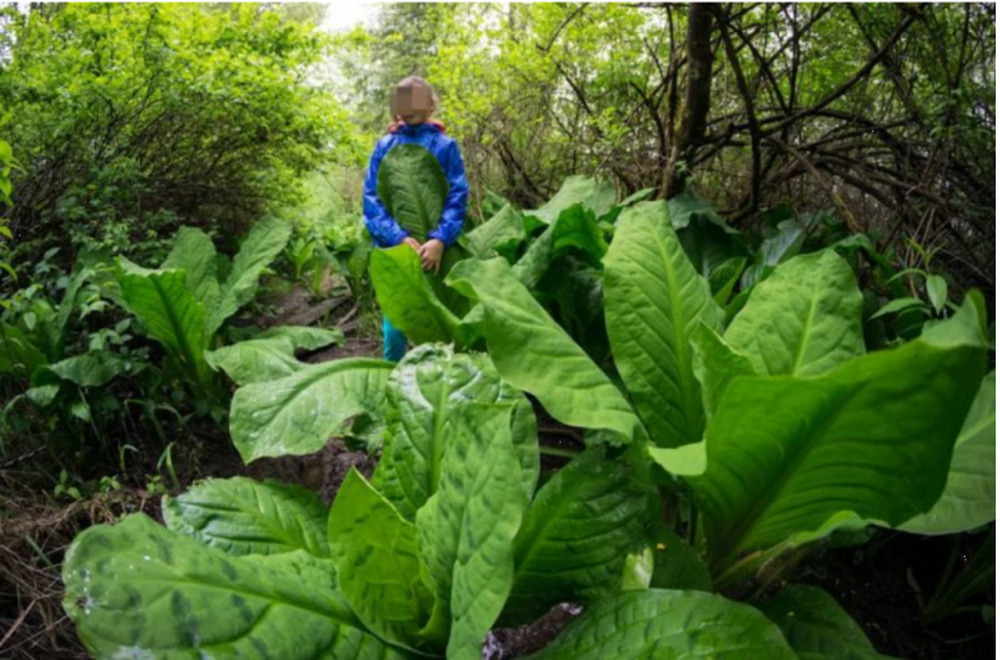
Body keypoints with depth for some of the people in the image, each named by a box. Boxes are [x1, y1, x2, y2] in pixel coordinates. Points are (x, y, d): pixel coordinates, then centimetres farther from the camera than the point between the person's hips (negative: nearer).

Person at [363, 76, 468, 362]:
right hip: (394, 247, 1)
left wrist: (440, 239, -20)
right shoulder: (384, 146, 7)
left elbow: (458, 197, -4)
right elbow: (371, 198, 0)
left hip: (435, 248, -1)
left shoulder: (445, 145, 3)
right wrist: (398, 237, -15)